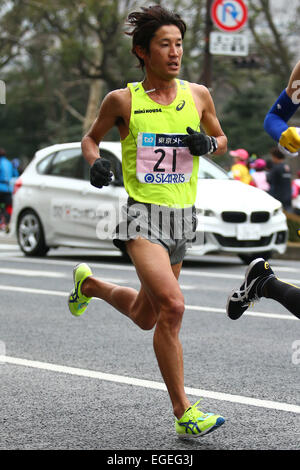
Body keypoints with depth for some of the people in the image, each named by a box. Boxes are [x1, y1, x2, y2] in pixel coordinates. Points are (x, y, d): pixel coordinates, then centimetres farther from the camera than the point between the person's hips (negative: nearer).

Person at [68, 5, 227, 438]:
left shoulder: (198, 95, 4)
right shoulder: (122, 100, -4)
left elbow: (222, 140, 18)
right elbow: (91, 137, 12)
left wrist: (209, 143, -5)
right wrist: (95, 163, -9)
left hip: (182, 218, 5)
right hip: (143, 215, -5)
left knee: (146, 317, 17)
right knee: (172, 304, -25)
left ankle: (89, 284, 49)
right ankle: (184, 413, -17)